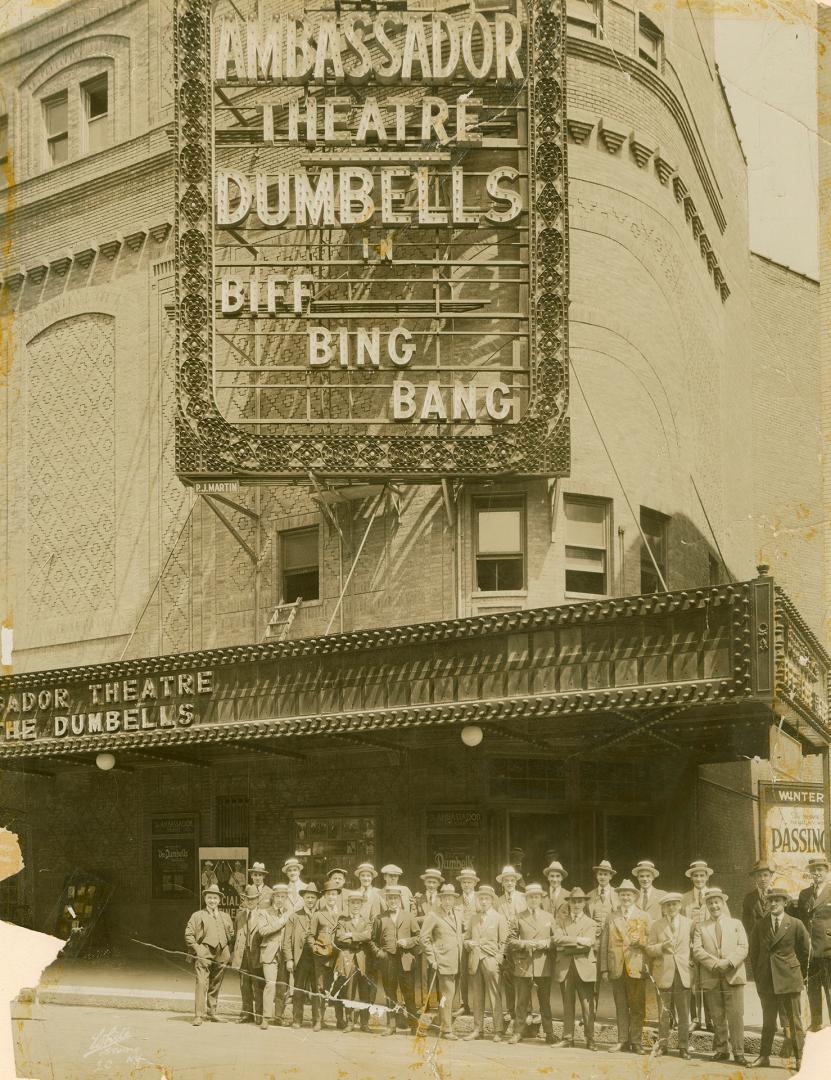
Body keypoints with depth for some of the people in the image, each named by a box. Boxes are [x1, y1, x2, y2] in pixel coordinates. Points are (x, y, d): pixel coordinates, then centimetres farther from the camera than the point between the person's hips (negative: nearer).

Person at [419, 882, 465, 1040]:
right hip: (444, 962, -7)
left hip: (456, 962, 7)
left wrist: (462, 943, 14)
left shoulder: (458, 915, 15)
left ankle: (442, 1026, 21)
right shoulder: (433, 916, -6)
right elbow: (423, 938, -9)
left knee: (450, 995, 12)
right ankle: (446, 1029, -3)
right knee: (447, 995, -8)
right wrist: (432, 959, -11)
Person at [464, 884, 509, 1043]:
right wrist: (469, 944, 0)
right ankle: (477, 1030, 9)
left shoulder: (499, 918, 5)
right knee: (477, 998, 4)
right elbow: (466, 938, 22)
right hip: (475, 961, 4)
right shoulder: (473, 918, 17)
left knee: (495, 998, -7)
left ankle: (498, 1031, -5)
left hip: (491, 960, -4)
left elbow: (503, 942, 2)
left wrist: (498, 960, -7)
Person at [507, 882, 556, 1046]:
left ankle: (549, 1034, 9)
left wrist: (545, 943, -11)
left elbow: (556, 939, 8)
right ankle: (517, 1032, 9)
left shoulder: (549, 917, 12)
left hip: (543, 966, 1)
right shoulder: (519, 918, 8)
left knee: (545, 1001, 3)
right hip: (523, 965, -1)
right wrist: (524, 944, -12)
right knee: (521, 1001, 2)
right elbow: (511, 940, 5)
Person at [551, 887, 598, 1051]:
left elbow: (589, 943, -9)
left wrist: (567, 943, -10)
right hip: (565, 967, 2)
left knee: (587, 1006, -4)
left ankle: (590, 1039, 0)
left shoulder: (590, 923, 8)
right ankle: (567, 1038, 12)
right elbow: (558, 939, -6)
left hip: (584, 966, -2)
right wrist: (579, 940, -10)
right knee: (567, 1005, 6)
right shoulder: (560, 919, 12)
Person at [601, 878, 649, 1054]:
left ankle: (636, 1042, 4)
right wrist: (604, 968, 3)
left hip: (636, 967, -2)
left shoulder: (643, 917, 8)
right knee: (621, 1006, 6)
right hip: (617, 968, 2)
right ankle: (623, 1040, 12)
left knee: (637, 1006, -1)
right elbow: (604, 944, 9)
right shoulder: (612, 918, 12)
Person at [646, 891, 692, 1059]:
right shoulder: (656, 926, 8)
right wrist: (662, 947, -14)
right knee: (664, 1013, 3)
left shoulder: (689, 923, 9)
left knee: (684, 1013, 0)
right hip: (664, 974, 0)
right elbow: (649, 949, 5)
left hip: (683, 974, 0)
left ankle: (683, 1046, 5)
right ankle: (662, 1044, 12)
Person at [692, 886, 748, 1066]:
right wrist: (715, 963, -12)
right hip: (711, 977, 1)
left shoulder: (736, 924, 14)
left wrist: (729, 963, -13)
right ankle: (721, 1050, 11)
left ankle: (738, 1052, -7)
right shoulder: (701, 927, 14)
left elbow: (743, 947, 3)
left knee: (736, 1015, -8)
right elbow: (697, 950, 1)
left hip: (733, 975, -1)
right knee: (717, 1017, 3)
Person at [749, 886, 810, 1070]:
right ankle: (764, 1057, 13)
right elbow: (754, 952, 11)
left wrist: (800, 973, 10)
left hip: (789, 980, -2)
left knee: (794, 1021, 1)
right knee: (768, 1021, 9)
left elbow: (805, 950, 7)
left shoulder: (795, 925, -2)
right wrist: (759, 975, 10)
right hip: (766, 980, 2)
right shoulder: (760, 925, 4)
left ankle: (799, 1058, 6)